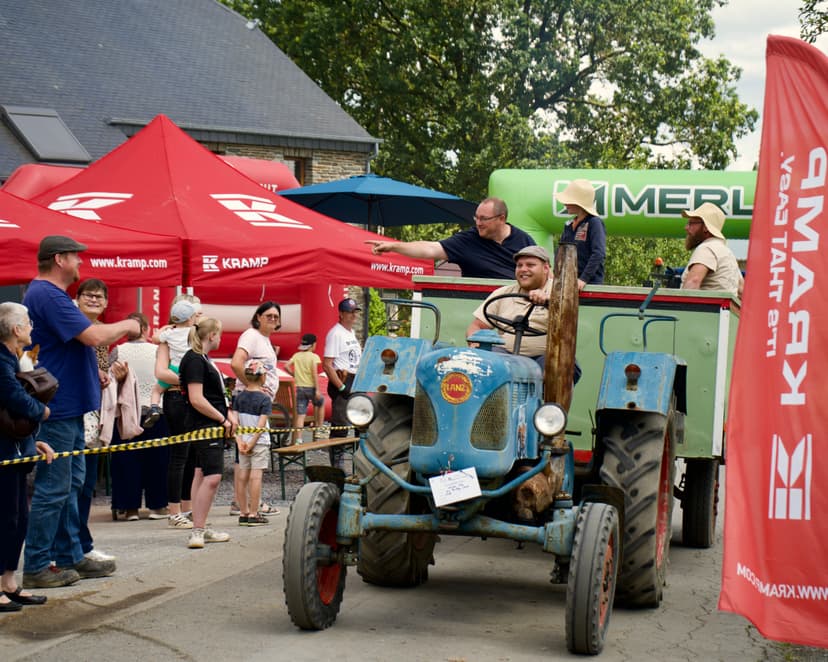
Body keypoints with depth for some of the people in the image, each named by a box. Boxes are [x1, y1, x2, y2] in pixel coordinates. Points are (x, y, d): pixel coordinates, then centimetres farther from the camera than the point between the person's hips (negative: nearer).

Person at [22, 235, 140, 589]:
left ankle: (69, 556, 23)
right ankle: (37, 567, 0)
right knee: (53, 488, -6)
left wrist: (94, 373, 16)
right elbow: (94, 336, -23)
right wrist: (126, 326, -6)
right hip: (57, 408, -11)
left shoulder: (48, 294, 16)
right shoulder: (47, 296, -18)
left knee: (71, 482, 16)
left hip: (68, 405, 11)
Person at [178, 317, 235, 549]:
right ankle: (198, 532, -15)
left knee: (203, 475, 12)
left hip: (213, 426, 11)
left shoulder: (203, 359, 17)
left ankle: (200, 529, 16)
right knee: (212, 476, -15)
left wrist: (228, 414, 10)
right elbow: (196, 399, -21)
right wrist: (223, 419, -13)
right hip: (203, 426, -11)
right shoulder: (194, 360, -15)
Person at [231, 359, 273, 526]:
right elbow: (261, 425, -16)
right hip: (259, 442, -5)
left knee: (243, 477, 8)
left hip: (243, 442, 5)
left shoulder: (239, 397, 5)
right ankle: (253, 514, -3)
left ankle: (243, 513, 14)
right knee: (255, 476, -4)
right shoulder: (265, 399, -9)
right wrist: (252, 443, -14)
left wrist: (240, 441, -5)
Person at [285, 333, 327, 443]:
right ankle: (319, 429, 24)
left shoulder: (297, 355, 7)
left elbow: (286, 366, -2)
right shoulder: (314, 356, -7)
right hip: (311, 387, -4)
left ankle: (298, 439, -6)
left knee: (300, 414, 2)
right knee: (321, 403, 25)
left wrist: (294, 375, 14)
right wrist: (317, 390, -16)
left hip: (300, 388, 4)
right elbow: (314, 373, -15)